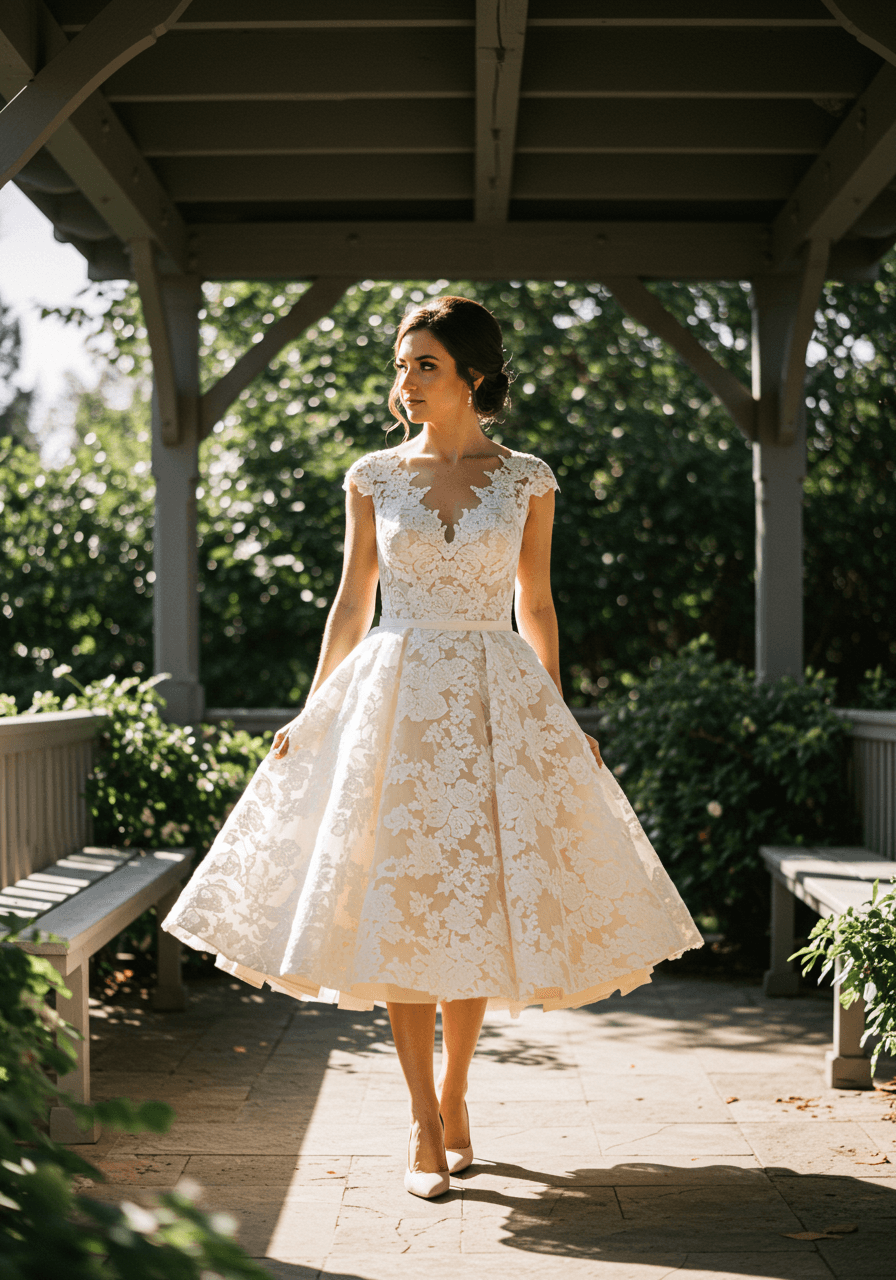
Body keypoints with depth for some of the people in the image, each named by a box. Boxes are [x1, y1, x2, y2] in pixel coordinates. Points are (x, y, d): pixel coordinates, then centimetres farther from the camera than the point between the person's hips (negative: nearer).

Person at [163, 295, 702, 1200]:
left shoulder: (527, 481, 3)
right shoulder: (373, 478, 4)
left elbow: (536, 606, 8)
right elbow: (351, 602, 8)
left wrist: (559, 719, 6)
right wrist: (311, 716, 5)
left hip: (496, 704, 0)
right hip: (393, 700, 0)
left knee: (479, 905, 4)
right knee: (395, 909, -2)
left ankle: (453, 1092, 25)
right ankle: (425, 1126, 7)